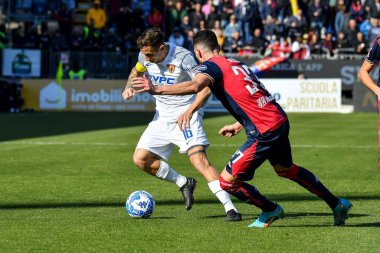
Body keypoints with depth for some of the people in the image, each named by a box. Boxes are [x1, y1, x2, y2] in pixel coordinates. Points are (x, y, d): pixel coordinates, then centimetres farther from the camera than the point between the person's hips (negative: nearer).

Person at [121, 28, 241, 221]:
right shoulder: (145, 56, -3)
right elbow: (136, 72, 21)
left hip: (186, 114, -7)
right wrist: (129, 87, -1)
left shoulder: (183, 57, -21)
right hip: (162, 117, 7)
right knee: (140, 159, -1)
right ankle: (184, 184, 17)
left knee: (198, 158, -23)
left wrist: (190, 111, -32)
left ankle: (230, 208, -23)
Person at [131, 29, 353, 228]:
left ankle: (270, 210, 20)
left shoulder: (211, 65, -7)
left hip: (265, 133, -9)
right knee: (285, 169, 33)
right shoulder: (236, 64, 19)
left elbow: (195, 86, -30)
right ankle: (337, 204, 44)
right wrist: (239, 125, 31)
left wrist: (157, 89, -32)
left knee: (227, 181, 1)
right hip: (280, 120, 9)